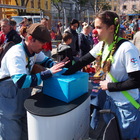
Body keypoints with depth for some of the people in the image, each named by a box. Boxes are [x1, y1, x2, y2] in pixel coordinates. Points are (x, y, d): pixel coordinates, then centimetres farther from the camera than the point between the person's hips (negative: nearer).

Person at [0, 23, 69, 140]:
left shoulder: (34, 50, -5)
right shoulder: (16, 54, -29)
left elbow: (45, 60, 14)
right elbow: (21, 81, -41)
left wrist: (57, 65, -9)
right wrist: (49, 72, -37)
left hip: (23, 97, 8)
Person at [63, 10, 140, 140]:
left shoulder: (127, 49, -27)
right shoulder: (102, 45, -3)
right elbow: (83, 61, 0)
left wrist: (109, 86, -19)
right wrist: (64, 75, -6)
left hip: (127, 105, -7)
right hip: (110, 99, 8)